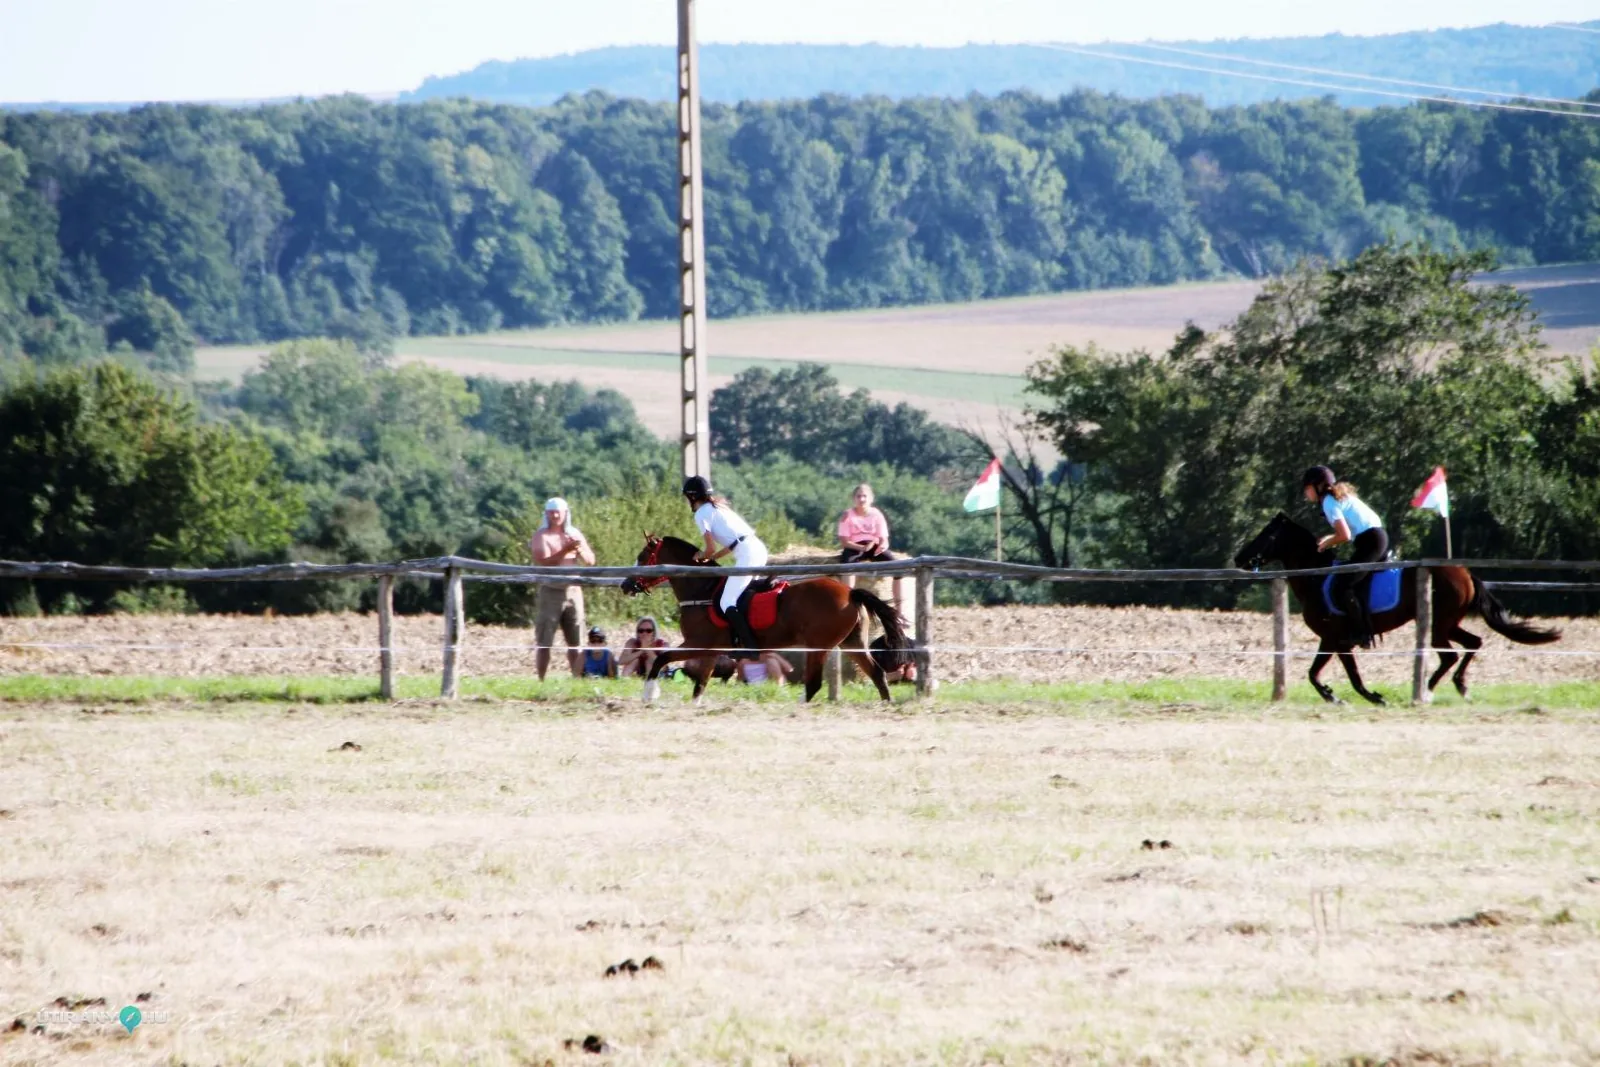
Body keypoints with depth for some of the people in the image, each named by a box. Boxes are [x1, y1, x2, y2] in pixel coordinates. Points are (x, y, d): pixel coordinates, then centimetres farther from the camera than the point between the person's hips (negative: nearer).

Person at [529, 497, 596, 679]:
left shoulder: (574, 534, 11)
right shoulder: (541, 536, -2)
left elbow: (591, 560, 8)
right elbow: (543, 562, -17)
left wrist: (580, 551, -13)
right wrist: (565, 551, -27)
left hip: (573, 591, 4)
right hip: (550, 592, -4)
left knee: (575, 641, 5)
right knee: (544, 642, -5)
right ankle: (541, 681, -4)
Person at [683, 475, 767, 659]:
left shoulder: (701, 514, -1)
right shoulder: (719, 507, 25)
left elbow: (711, 548, -6)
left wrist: (702, 556, 15)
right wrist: (712, 557, 24)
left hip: (747, 554, -9)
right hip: (759, 548, 9)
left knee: (727, 602, -11)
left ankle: (748, 646, -21)